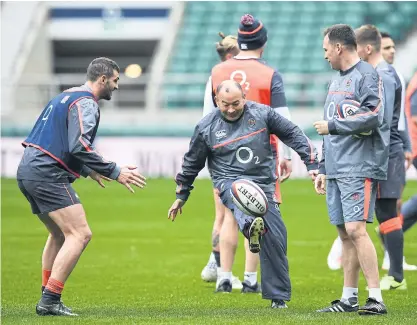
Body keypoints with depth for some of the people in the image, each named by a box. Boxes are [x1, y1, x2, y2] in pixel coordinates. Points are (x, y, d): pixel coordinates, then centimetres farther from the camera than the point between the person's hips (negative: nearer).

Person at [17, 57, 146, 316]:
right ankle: (50, 300, -18)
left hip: (28, 171, 11)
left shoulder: (66, 97, 22)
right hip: (48, 175, -11)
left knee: (60, 234, 23)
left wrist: (86, 170, 34)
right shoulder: (85, 103, -9)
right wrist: (115, 172, -18)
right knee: (80, 234, -13)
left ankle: (47, 300, 22)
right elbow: (79, 146, -21)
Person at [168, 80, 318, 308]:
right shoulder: (206, 127, 2)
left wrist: (311, 164, 5)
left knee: (275, 238, -6)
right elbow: (192, 163, 13)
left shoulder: (262, 113, 2)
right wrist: (181, 196, 19)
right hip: (229, 182, -2)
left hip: (264, 184, 2)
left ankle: (277, 296, 8)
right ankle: (251, 227, -74)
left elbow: (293, 135, 9)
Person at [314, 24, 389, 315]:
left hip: (360, 168, -9)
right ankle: (349, 298, 12)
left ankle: (376, 298, -16)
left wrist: (332, 125, -12)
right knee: (345, 234, 8)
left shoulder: (367, 75, -7)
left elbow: (373, 116, -21)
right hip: (336, 170, 9)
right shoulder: (337, 80, 21)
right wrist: (323, 169, 23)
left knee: (355, 229, -16)